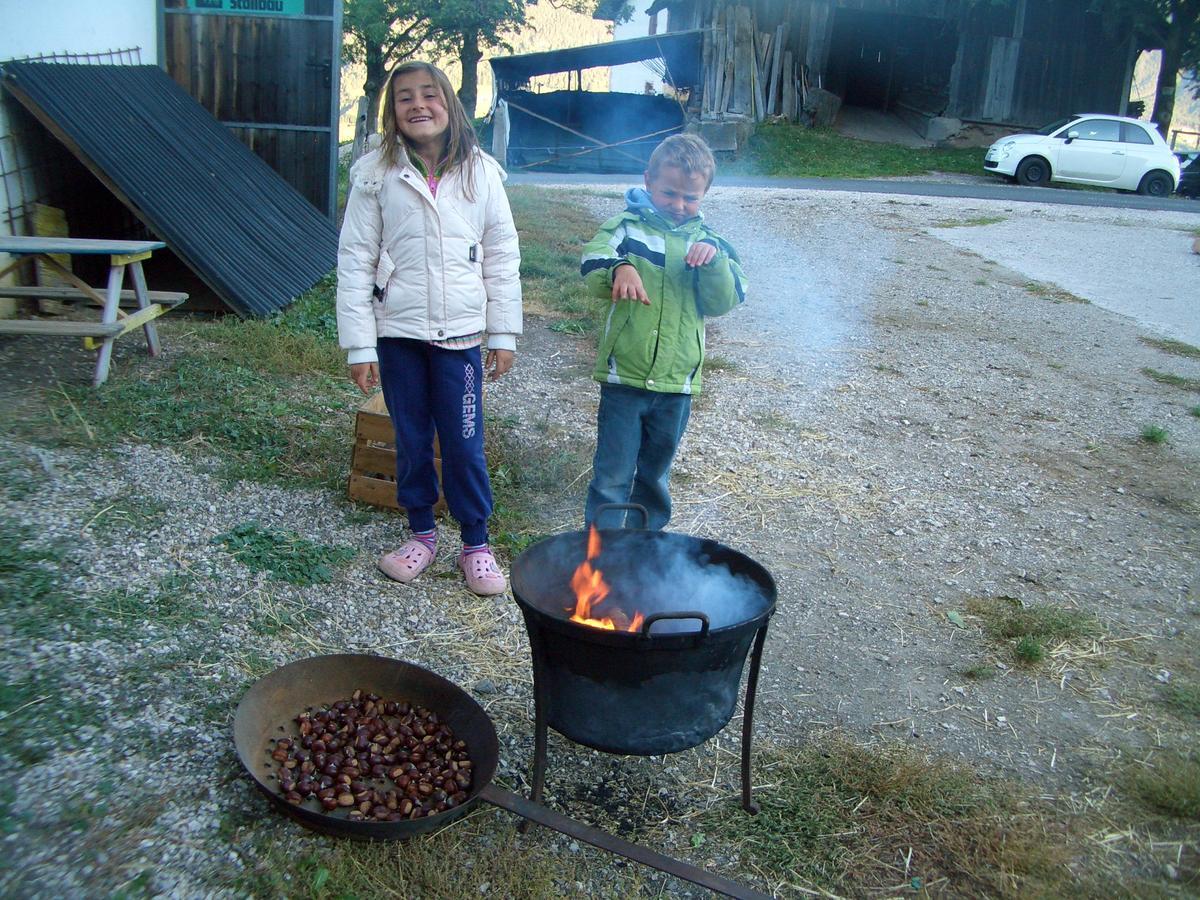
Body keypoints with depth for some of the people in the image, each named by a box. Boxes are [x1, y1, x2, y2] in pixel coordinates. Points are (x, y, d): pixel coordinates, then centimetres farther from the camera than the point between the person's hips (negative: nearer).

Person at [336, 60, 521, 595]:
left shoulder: (479, 171, 0)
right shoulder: (375, 174, -3)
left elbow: (502, 256, 3)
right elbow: (355, 261, -3)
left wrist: (503, 334, 1)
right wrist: (359, 346, -6)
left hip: (460, 332, 0)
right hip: (397, 330, 1)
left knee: (465, 444, 3)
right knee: (411, 440, 12)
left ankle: (475, 543, 19)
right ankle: (421, 533, 30)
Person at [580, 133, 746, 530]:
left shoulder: (708, 242, 6)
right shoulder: (628, 227, -4)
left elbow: (724, 302, -3)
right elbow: (592, 261, -22)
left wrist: (714, 262, -21)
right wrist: (619, 268, -44)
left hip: (677, 382, 4)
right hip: (623, 377, -3)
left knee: (656, 473, 20)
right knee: (613, 475, 2)